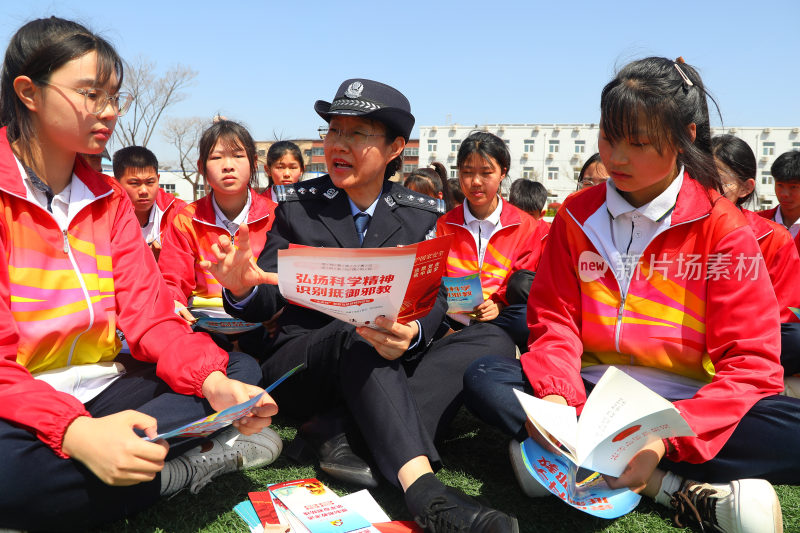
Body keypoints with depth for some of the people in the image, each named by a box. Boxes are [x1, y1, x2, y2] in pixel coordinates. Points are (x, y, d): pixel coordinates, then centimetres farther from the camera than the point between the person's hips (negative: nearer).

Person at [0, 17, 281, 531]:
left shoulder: (108, 198, 8)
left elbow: (150, 316, -2)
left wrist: (215, 383, -21)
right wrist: (76, 432, -36)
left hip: (102, 391, 6)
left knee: (242, 369, -7)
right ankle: (185, 468, -15)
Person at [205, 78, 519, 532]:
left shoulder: (423, 214, 4)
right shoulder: (297, 205, 2)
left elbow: (433, 299, -8)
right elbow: (267, 299, -3)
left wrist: (411, 333, -33)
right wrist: (243, 288, -29)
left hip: (388, 370, 3)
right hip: (303, 365, -2)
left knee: (491, 340, -19)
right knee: (355, 333, -34)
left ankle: (338, 431, -28)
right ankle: (424, 492, -44)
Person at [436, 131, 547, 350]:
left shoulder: (527, 226, 7)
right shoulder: (444, 225, 12)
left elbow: (527, 286, 6)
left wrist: (500, 304, -15)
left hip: (499, 317, 0)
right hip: (453, 319, 0)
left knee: (527, 316, -36)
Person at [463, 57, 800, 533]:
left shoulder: (723, 228, -5)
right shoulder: (577, 216, 3)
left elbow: (751, 363, -11)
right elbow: (555, 323, 0)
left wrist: (666, 439, -28)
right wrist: (555, 397, -23)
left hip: (684, 403, -2)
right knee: (483, 379, -23)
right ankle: (680, 488, -25)